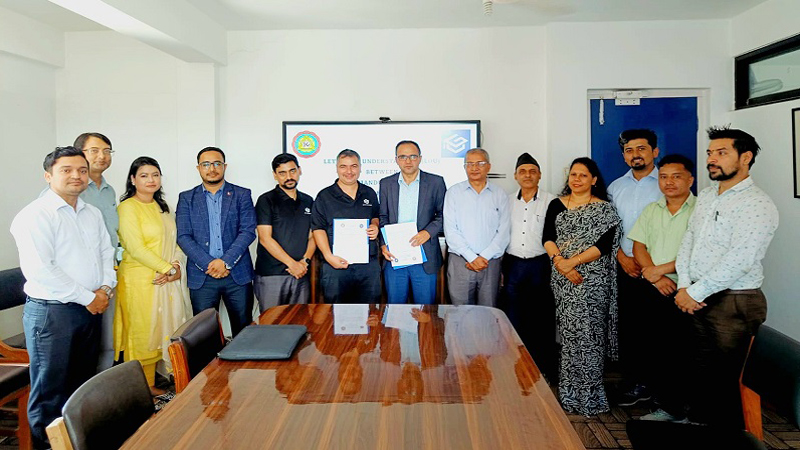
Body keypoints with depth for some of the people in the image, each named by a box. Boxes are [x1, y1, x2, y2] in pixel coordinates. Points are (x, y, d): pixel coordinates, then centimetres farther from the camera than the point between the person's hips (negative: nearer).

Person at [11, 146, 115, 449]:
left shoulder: (93, 214, 11)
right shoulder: (35, 215, -13)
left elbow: (107, 253, 16)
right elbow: (39, 269, -20)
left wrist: (105, 288, -2)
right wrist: (88, 297, -16)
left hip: (90, 309, 7)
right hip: (51, 311, -7)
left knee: (83, 383, 18)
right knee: (50, 389, 4)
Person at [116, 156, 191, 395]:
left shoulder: (162, 207, 14)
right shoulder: (128, 207, -8)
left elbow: (174, 241, 12)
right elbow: (136, 248, -15)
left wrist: (177, 267, -5)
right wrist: (167, 268, -14)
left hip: (168, 280, 7)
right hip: (140, 280, -7)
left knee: (164, 329, 10)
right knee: (141, 333, 1)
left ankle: (151, 382, 22)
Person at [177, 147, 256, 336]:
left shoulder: (242, 195, 6)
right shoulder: (187, 198, 9)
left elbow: (248, 231, -3)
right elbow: (183, 237, 0)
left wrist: (226, 261, -14)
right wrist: (208, 264, -12)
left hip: (237, 274, 0)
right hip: (202, 276, 1)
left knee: (243, 329, 5)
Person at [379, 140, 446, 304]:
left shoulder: (435, 182, 2)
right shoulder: (386, 184, 9)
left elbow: (443, 214, 4)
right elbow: (382, 217, 11)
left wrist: (428, 232, -13)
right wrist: (383, 244, -3)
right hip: (394, 255, 2)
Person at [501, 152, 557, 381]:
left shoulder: (551, 201, 1)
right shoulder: (507, 201, 10)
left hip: (541, 265, -2)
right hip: (512, 265, 3)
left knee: (542, 320, 4)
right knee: (513, 319, 7)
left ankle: (545, 369, 18)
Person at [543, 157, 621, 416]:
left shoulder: (604, 209, 1)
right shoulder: (557, 205, 11)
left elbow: (604, 244, -9)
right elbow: (547, 238, 2)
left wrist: (573, 261, -17)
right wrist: (559, 260, -15)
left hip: (592, 280, -3)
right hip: (563, 279, 3)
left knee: (587, 334, -4)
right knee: (568, 333, 8)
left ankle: (589, 395, 8)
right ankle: (569, 394, 19)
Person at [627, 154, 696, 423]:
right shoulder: (651, 211, 13)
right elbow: (638, 247, 8)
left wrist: (661, 269, -10)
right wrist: (655, 277, -8)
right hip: (654, 291, 5)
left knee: (683, 355, -3)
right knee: (655, 353, 10)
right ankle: (668, 408, 25)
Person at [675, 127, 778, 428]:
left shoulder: (758, 205, -13)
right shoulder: (705, 196, 12)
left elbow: (738, 261, -21)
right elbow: (688, 241, 11)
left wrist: (696, 293, -16)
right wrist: (684, 286, -3)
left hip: (734, 303, -7)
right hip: (697, 300, 7)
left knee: (725, 380, 3)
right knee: (700, 372, 14)